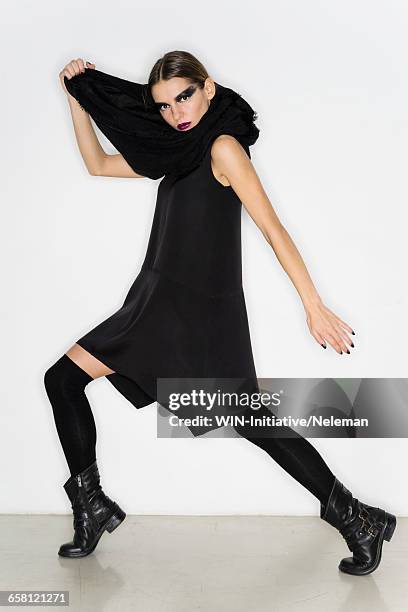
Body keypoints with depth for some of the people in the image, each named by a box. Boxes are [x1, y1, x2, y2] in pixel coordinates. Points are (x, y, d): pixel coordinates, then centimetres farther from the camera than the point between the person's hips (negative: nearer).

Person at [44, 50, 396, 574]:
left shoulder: (223, 146, -9)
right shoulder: (177, 152, 15)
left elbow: (272, 228, -16)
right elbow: (98, 165, 24)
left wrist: (314, 307, -21)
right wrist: (77, 98, 16)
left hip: (205, 311, -8)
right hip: (156, 303, 8)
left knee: (252, 422, -8)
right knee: (61, 380, 5)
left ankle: (356, 520, 7)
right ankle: (91, 506, 16)